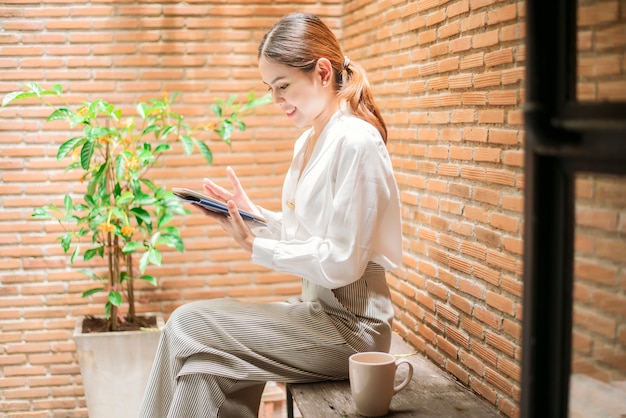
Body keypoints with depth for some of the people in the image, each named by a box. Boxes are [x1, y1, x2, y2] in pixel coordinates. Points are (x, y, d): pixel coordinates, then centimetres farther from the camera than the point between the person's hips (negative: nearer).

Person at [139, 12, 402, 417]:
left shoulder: (356, 143, -18)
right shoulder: (308, 142, 11)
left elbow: (341, 263, -20)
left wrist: (255, 246, -17)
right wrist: (252, 213, 2)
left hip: (350, 324, -8)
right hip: (320, 308, 8)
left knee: (189, 326, -13)